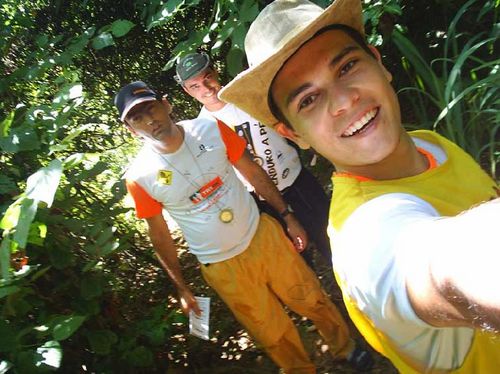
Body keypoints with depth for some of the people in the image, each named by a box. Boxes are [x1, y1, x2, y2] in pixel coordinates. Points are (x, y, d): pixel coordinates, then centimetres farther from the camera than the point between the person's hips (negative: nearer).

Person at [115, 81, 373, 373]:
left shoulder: (210, 129, -12)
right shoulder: (140, 177, -15)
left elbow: (253, 172, -1)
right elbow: (160, 235, -3)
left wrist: (288, 217, 1)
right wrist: (182, 288, 5)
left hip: (263, 235, 2)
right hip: (222, 267, -1)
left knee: (312, 300, 18)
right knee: (273, 335, 15)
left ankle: (345, 347, 48)